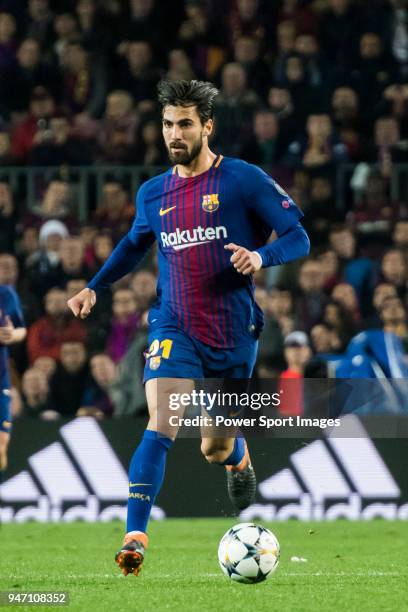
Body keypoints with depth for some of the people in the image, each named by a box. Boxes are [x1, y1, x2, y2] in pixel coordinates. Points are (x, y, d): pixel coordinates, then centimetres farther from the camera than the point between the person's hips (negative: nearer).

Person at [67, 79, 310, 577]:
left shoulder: (244, 180, -5)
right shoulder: (153, 194, 7)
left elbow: (298, 237, -5)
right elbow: (135, 244, 27)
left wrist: (261, 257, -24)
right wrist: (94, 287, 17)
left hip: (233, 334, -1)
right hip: (174, 329, 1)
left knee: (214, 450, 10)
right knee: (161, 426, -22)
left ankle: (238, 457, 49)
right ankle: (135, 536, -24)